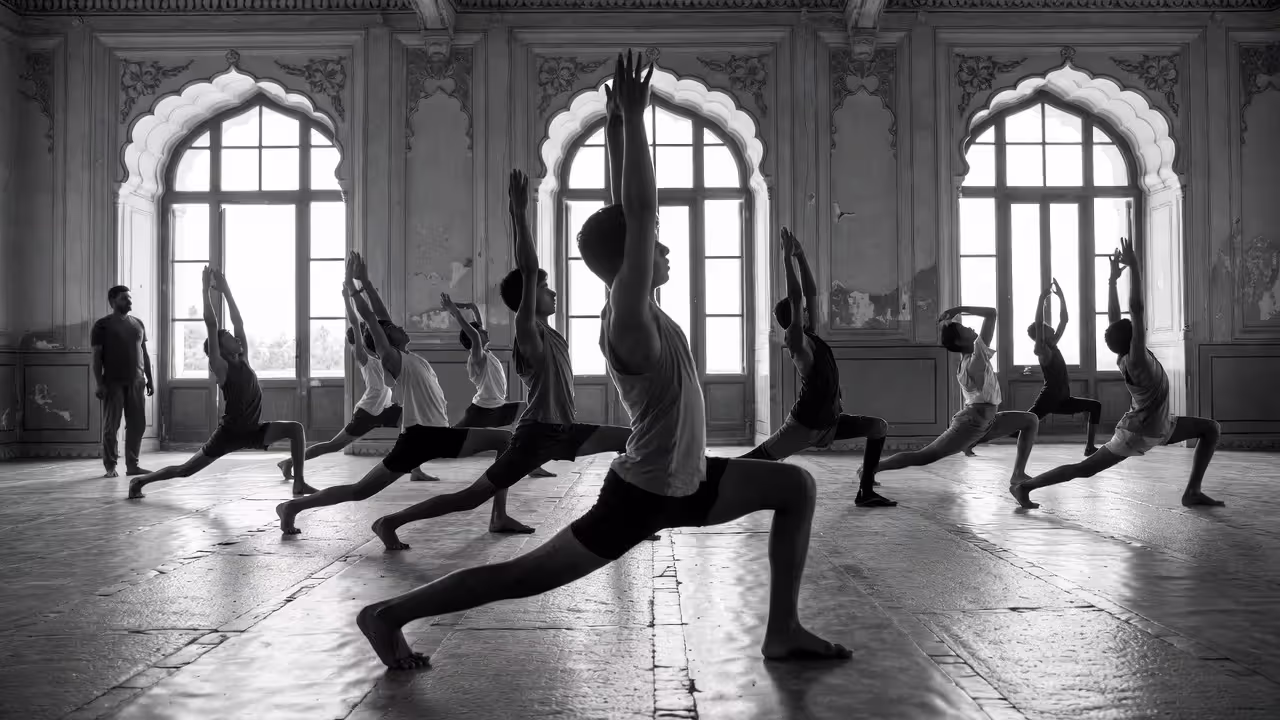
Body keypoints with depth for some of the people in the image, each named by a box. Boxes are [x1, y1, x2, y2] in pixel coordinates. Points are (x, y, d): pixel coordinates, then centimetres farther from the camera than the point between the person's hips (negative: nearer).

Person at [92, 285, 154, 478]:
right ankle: (110, 467, 6)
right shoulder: (103, 325, 0)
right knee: (111, 426, -1)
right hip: (113, 382, -4)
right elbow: (97, 356, -4)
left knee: (137, 425, 3)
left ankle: (132, 465, 10)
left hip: (136, 381, 5)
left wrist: (150, 379, 12)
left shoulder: (138, 323, 14)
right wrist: (99, 383, -12)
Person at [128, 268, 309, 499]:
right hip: (229, 432, -5)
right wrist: (207, 290, -17)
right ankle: (140, 481, 23)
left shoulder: (243, 360, 5)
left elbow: (238, 323, 4)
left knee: (295, 428, -13)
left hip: (252, 430, 5)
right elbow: (211, 325, -19)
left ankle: (299, 483, -11)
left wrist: (226, 291, 6)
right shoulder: (220, 367, -11)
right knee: (185, 469, 3)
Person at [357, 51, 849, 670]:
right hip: (643, 493, -9)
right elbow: (641, 210, -31)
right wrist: (633, 116, -27)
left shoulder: (633, 306, 2)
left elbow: (631, 217, 7)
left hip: (684, 481, 9)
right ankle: (388, 614, 11)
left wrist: (629, 121, 12)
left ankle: (783, 631, 14)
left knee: (795, 486, 11)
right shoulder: (629, 317, -23)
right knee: (525, 574, -1)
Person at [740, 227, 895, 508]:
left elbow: (811, 292, 8)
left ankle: (866, 492, 4)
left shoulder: (809, 334, 7)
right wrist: (788, 259, -22)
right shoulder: (796, 339, -15)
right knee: (758, 458, -5)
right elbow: (795, 297, -25)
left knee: (879, 427, 4)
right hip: (803, 425, -8)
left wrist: (801, 256, 6)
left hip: (827, 422, 8)